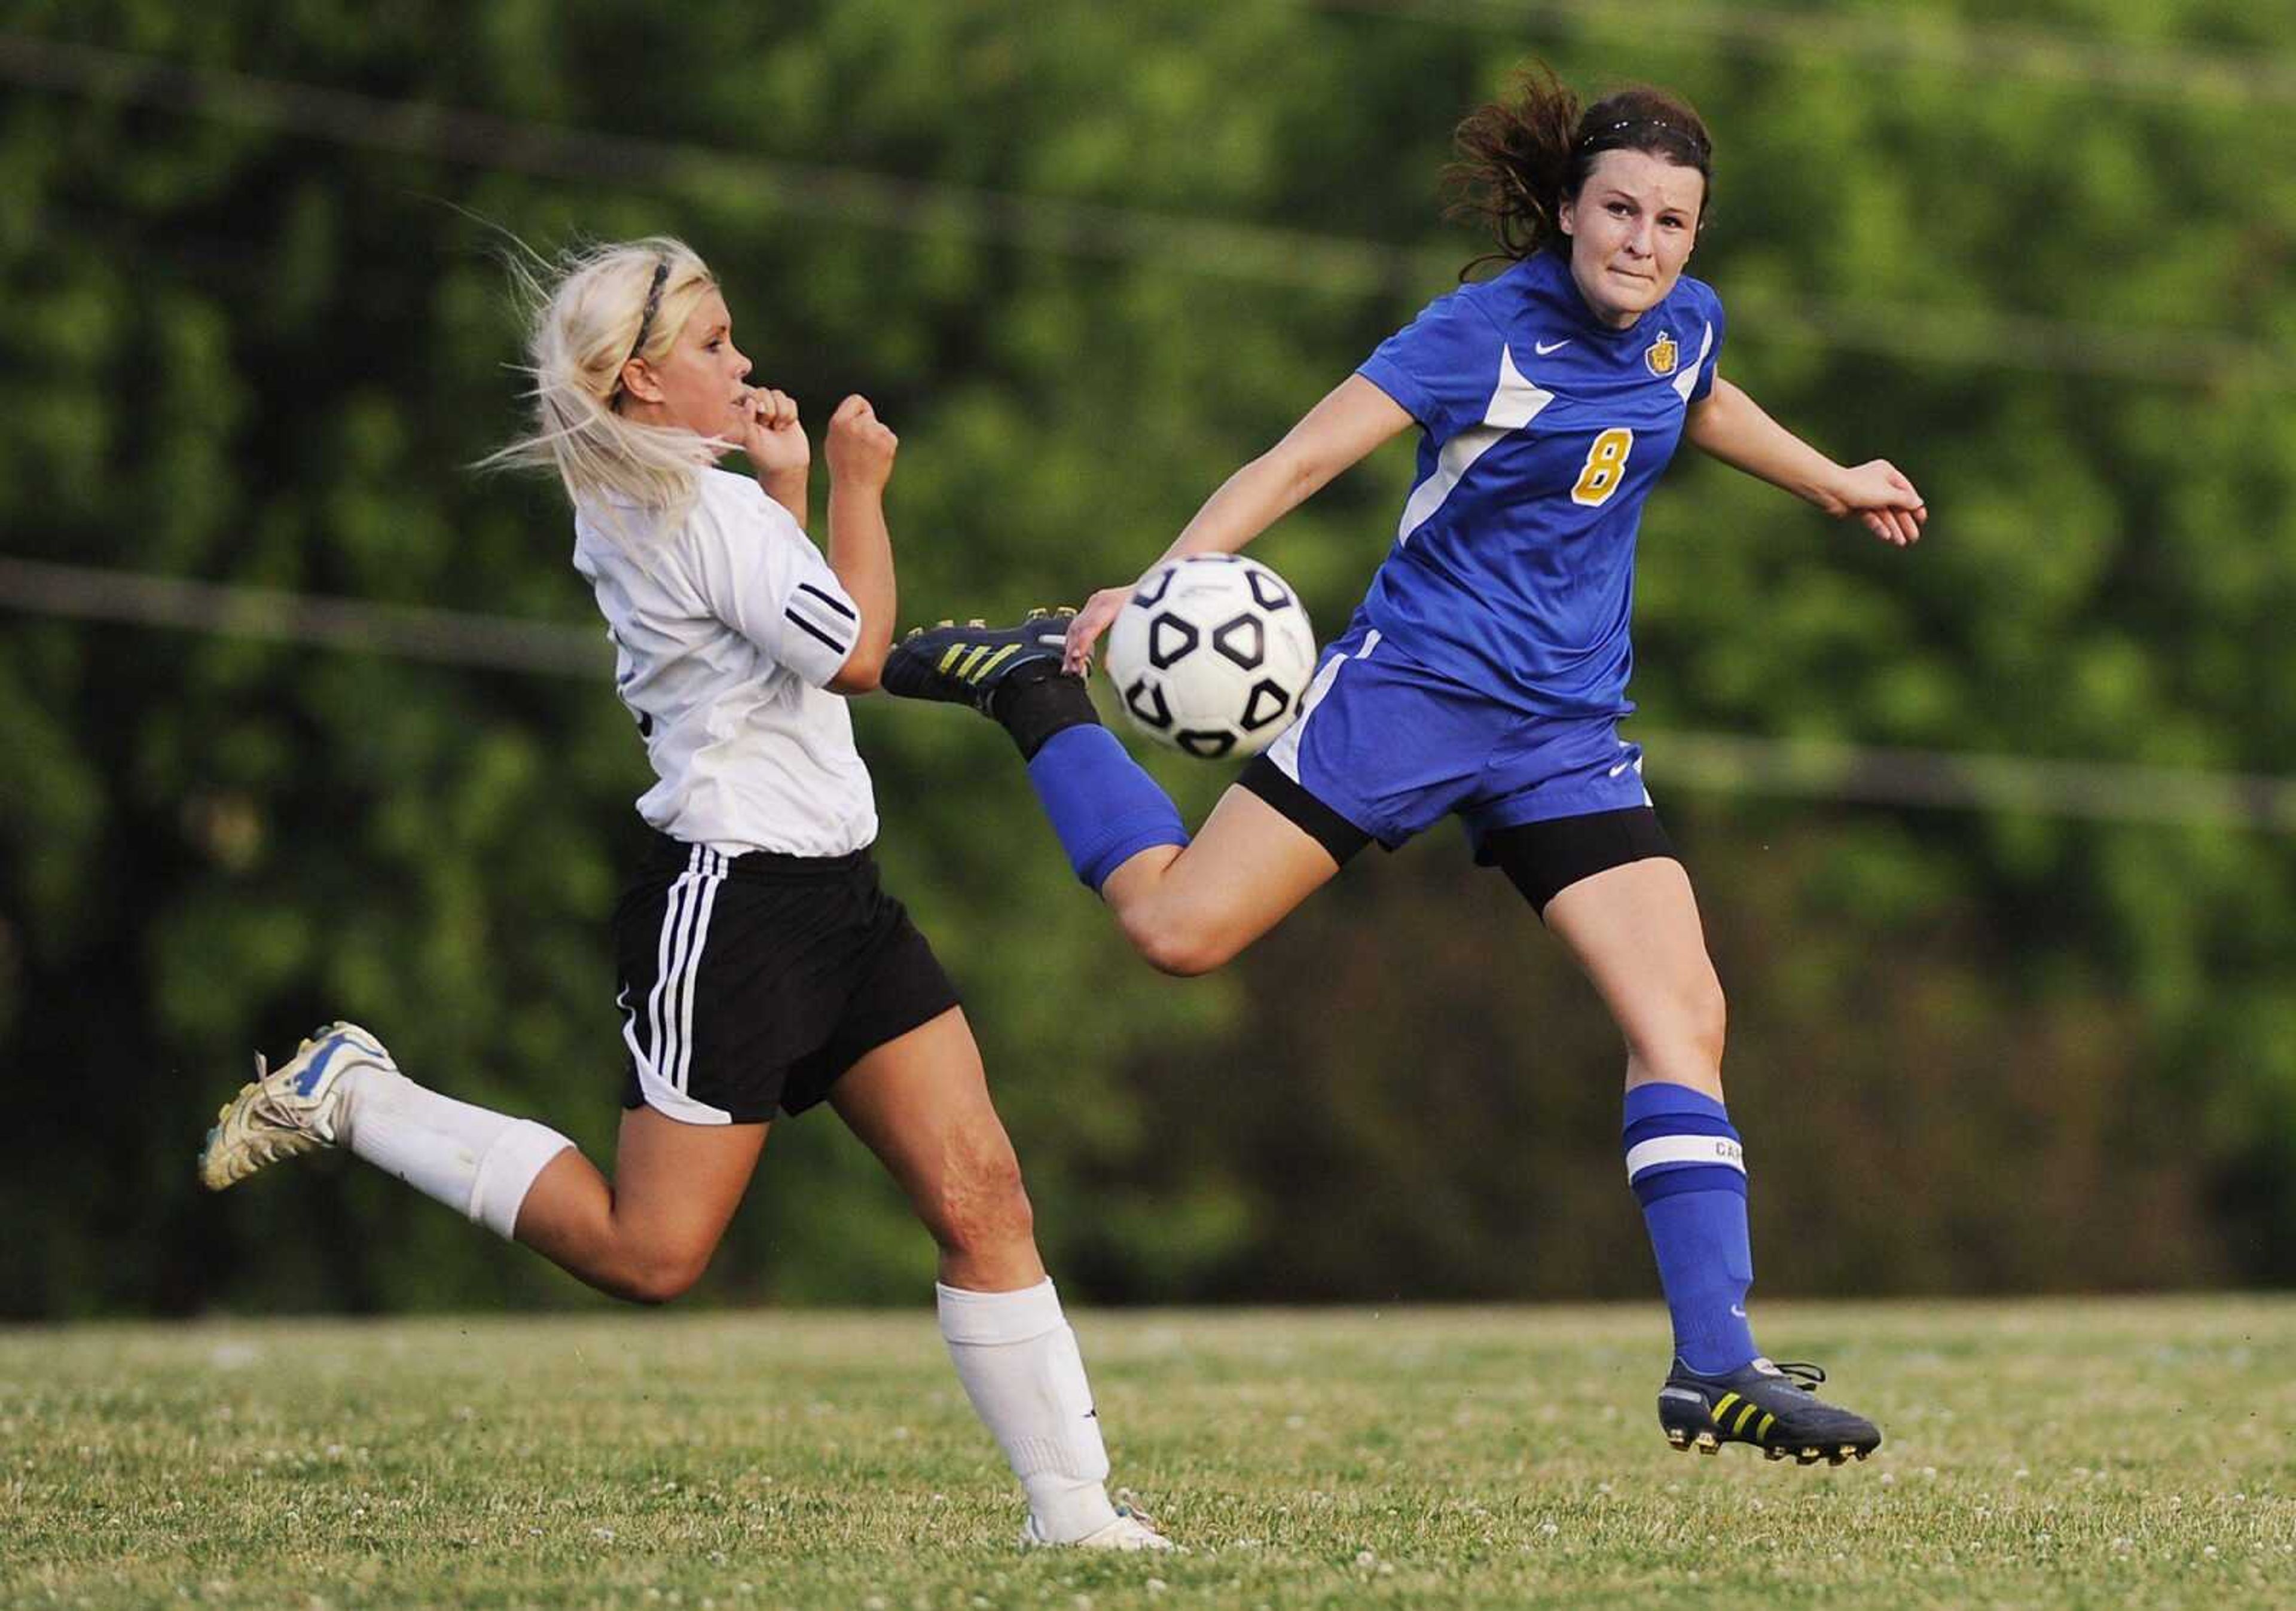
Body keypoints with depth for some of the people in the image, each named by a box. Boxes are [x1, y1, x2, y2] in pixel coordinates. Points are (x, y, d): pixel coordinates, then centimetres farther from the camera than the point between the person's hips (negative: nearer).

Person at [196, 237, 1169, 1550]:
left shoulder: (627, 511, 14)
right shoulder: (711, 507, -16)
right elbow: (853, 654, -17)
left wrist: (789, 484, 18)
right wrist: (856, 485, -7)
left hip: (831, 898, 10)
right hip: (736, 908, -10)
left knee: (982, 1194, 1)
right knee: (649, 1254, -3)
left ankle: (1071, 1503, 0)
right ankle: (354, 1100, 9)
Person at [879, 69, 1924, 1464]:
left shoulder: (1685, 326, 5)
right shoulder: (1490, 332, -15)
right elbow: (1308, 454, -22)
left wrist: (1829, 480, 41)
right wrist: (1170, 577, -34)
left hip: (1568, 732, 5)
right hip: (1412, 684, -5)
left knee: (1685, 1015, -9)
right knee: (1182, 928, -12)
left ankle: (1716, 1367, -8)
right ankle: (1039, 692, 14)